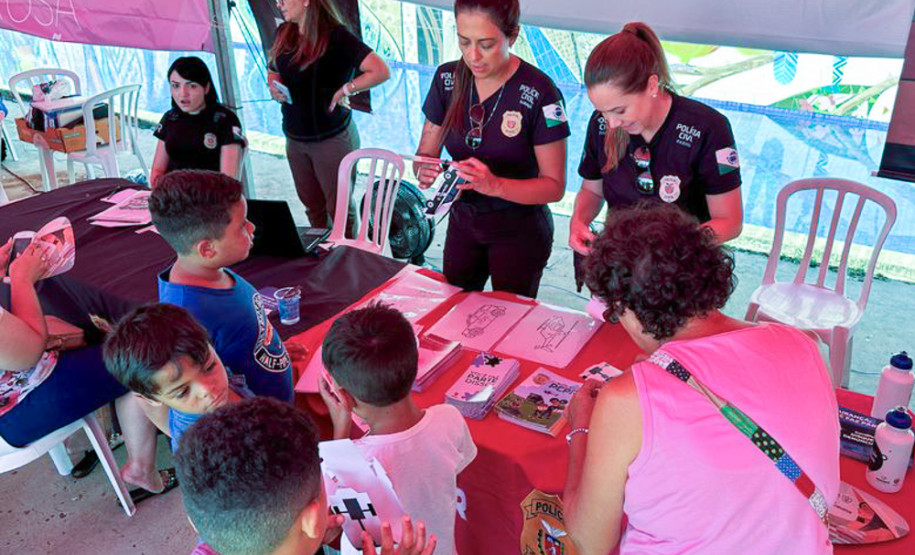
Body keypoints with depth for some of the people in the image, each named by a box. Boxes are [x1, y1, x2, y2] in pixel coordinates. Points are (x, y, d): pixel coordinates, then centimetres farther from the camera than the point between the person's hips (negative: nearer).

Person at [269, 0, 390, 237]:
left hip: (332, 137, -7)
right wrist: (274, 87, 1)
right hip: (295, 138, 7)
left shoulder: (335, 36, -15)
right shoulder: (284, 34, 7)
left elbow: (381, 71, -23)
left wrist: (342, 91, -18)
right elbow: (274, 71, 24)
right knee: (312, 206, 16)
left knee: (340, 208, 3)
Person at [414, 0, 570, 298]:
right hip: (462, 220, 4)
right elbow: (425, 154, 0)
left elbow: (554, 186, -18)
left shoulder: (540, 92, -21)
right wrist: (424, 172, -23)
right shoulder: (448, 78, -7)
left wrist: (495, 185, -33)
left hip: (520, 229, -4)